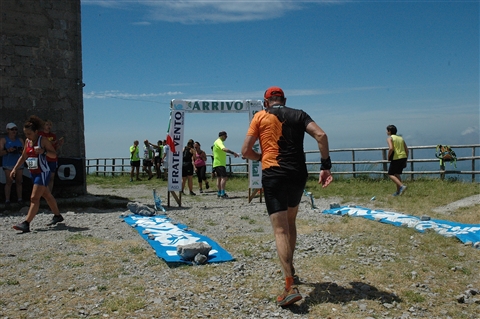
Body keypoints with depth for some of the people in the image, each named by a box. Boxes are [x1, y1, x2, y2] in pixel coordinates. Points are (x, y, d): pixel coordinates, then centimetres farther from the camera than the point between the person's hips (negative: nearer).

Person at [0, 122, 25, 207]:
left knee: (19, 182, 3)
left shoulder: (20, 140, 12)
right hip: (8, 165, -3)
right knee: (9, 182, -6)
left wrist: (22, 151, -7)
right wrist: (8, 150, -24)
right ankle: (7, 200, -3)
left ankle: (20, 199, 8)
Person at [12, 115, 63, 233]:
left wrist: (44, 151, -30)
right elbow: (23, 157, 18)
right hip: (33, 173, 8)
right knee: (47, 195, 19)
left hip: (42, 172, -8)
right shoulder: (27, 141, 8)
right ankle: (57, 216, 34)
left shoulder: (43, 140, -12)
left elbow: (54, 155, -12)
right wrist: (15, 168, 9)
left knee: (34, 198, -13)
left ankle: (26, 224, -18)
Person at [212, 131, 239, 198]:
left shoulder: (217, 142, 19)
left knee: (219, 178, 11)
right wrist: (233, 153, -40)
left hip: (217, 163, 11)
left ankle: (219, 193, 13)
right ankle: (222, 193, -16)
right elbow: (224, 149, -34)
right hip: (220, 163, -11)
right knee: (224, 177, -13)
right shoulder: (219, 142, -14)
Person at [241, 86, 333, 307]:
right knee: (290, 221, 24)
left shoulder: (260, 116, 8)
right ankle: (289, 268, 37)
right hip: (298, 174, 4)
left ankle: (290, 286, -17)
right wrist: (325, 166, -3)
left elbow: (245, 151, 3)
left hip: (273, 175, -3)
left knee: (280, 230, -7)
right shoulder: (299, 115, 13)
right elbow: (321, 135, -4)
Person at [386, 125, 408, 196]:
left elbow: (391, 148, -21)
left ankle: (402, 186, -16)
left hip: (396, 158, -7)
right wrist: (405, 160, 19)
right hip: (403, 157, 7)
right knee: (397, 174, 18)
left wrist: (388, 157, -7)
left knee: (391, 174, 2)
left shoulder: (390, 138, -3)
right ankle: (398, 191, 19)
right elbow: (407, 150, 14)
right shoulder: (400, 138, 17)